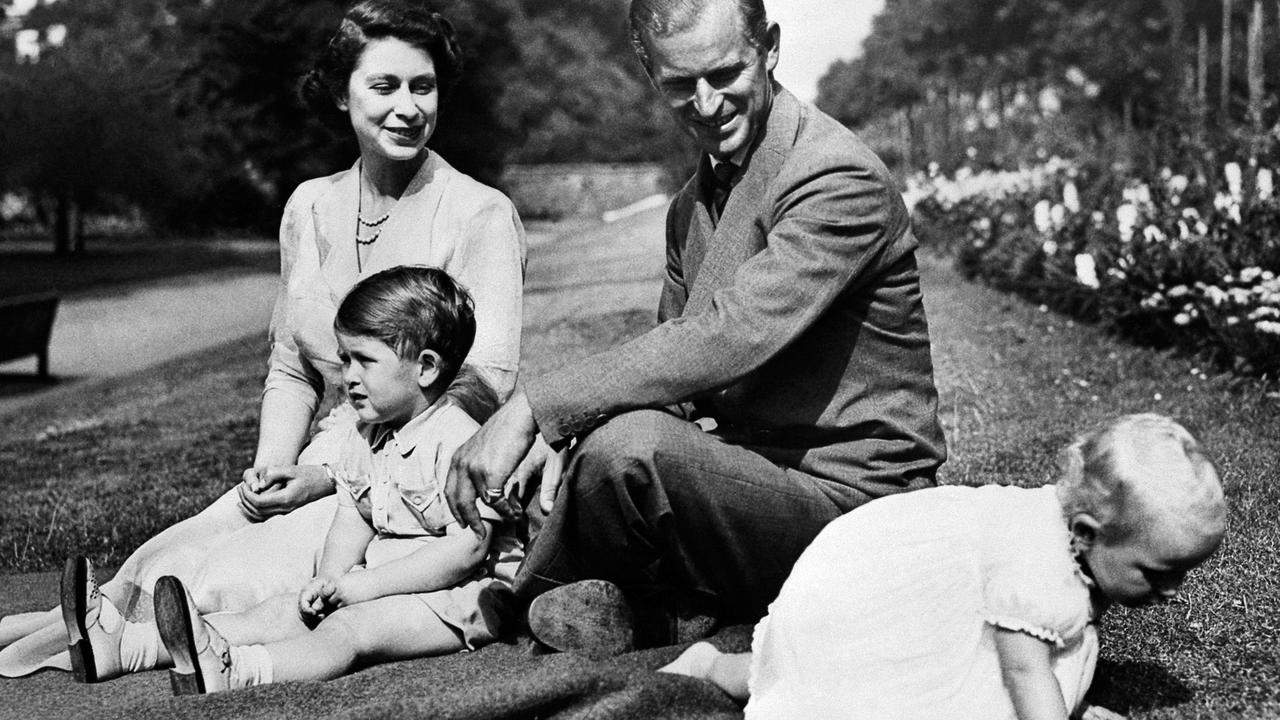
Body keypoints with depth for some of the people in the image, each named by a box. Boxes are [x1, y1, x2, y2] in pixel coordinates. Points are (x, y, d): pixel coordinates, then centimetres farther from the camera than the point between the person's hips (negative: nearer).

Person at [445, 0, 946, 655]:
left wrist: (534, 409, -30)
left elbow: (728, 338, -29)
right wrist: (563, 437, -8)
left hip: (847, 498, -9)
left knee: (628, 446, -30)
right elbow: (674, 352, 13)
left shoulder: (841, 180, -18)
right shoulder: (691, 207, 12)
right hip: (753, 467, 9)